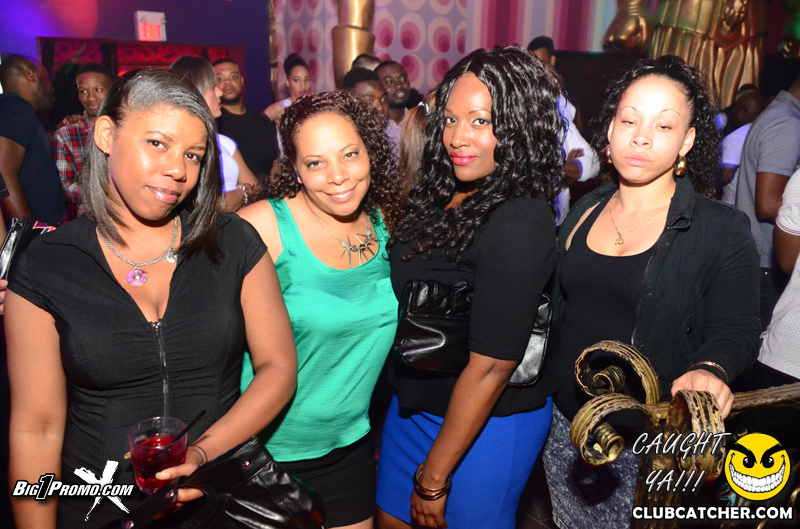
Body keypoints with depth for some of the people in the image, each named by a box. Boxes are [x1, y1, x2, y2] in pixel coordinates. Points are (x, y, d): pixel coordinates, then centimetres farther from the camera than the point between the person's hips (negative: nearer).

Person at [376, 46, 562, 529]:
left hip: (486, 421, -7)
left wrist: (434, 477, -16)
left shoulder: (519, 226, -26)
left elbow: (491, 366, -24)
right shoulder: (444, 195, -1)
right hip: (416, 401, 8)